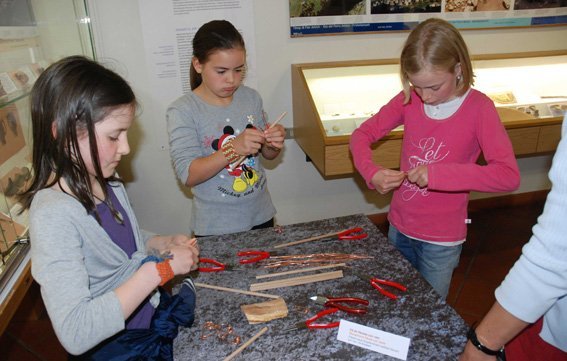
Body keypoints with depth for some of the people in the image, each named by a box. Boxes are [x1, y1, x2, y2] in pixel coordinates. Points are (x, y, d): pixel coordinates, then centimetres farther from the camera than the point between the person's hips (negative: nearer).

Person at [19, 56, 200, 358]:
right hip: (113, 347, -6)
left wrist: (165, 244, -6)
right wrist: (160, 269, -30)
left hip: (150, 317, 7)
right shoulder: (53, 215, -29)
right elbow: (76, 334, -33)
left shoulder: (107, 182, -4)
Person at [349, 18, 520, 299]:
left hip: (441, 239, -4)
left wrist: (439, 173, -35)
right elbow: (362, 134, -2)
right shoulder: (409, 100, -6)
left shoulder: (478, 108, -17)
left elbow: (509, 176, -25)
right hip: (399, 226, 4)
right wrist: (372, 173, -21)